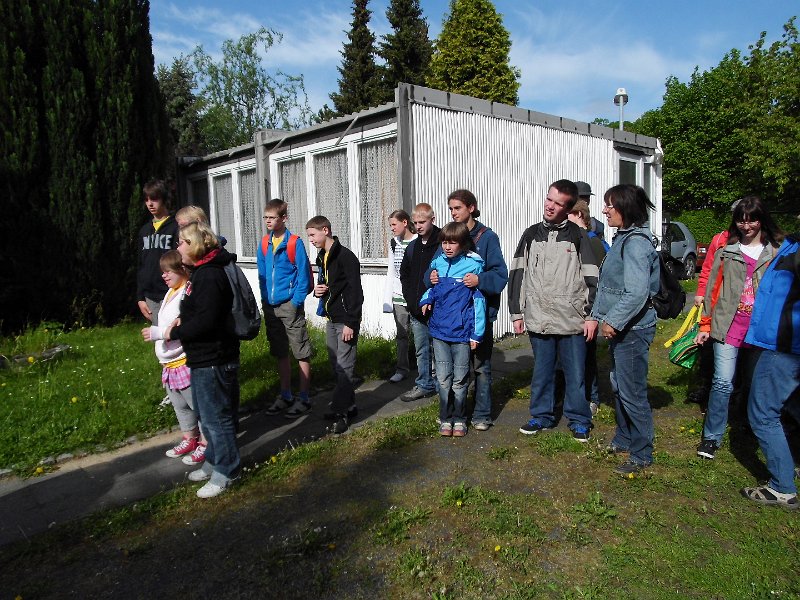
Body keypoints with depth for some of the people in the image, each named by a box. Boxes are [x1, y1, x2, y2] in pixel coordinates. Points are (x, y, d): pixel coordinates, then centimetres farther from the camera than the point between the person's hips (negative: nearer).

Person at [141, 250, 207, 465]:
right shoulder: (171, 292, 12)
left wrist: (158, 332, -26)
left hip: (186, 363, -10)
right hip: (170, 364, 10)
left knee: (198, 403, 3)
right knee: (180, 405, 21)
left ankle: (206, 443, 16)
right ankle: (189, 439, 37)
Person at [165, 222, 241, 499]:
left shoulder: (209, 275, -21)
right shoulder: (203, 271, 12)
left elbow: (206, 321, -26)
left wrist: (174, 333, -14)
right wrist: (183, 320, 1)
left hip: (212, 359, -11)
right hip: (205, 357, 11)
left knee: (215, 416, 1)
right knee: (206, 413, 22)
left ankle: (226, 472, 15)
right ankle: (214, 461, 37)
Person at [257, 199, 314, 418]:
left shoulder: (295, 243, -10)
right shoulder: (264, 244, 7)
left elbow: (303, 274, -10)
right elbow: (262, 274, 13)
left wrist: (296, 301, -14)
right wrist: (265, 299, 5)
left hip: (290, 305, -6)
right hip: (270, 307, 6)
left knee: (302, 353, 2)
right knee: (280, 354, 15)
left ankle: (303, 398, 12)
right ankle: (285, 395, 28)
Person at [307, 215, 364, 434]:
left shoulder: (345, 256, -14)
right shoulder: (322, 257, 14)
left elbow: (356, 291, -17)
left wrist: (350, 323, -20)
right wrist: (317, 290, 2)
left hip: (346, 320, -9)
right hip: (331, 319, 9)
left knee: (344, 366, -5)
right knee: (337, 365, 12)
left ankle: (340, 412, -1)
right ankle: (349, 405, 22)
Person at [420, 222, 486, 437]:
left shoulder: (473, 265, -9)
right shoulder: (438, 263, 4)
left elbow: (478, 300, -7)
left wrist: (477, 333, -8)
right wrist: (426, 300, -4)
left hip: (462, 331, -3)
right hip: (439, 330, 3)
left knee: (460, 379, 9)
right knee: (443, 378, 8)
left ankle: (459, 419, 24)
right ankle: (445, 418, 22)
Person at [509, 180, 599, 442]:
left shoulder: (578, 236, 1)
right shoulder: (531, 235, 8)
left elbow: (592, 278, 0)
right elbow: (517, 275, 9)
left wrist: (592, 315, -4)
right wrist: (517, 313, 6)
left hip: (572, 320, -2)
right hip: (538, 319, 2)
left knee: (575, 371, 6)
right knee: (542, 370, 13)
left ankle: (579, 419, 21)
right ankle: (542, 415, 27)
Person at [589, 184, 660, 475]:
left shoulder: (636, 242, -19)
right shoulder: (623, 237, 12)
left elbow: (637, 292, -27)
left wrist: (614, 321, -20)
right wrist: (602, 316, 15)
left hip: (633, 328, -10)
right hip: (619, 326, 10)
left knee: (632, 391, -1)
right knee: (618, 385, 20)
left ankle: (641, 454, 14)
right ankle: (624, 439, 37)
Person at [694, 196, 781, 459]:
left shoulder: (776, 253, 6)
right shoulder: (726, 251, 5)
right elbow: (713, 289, 7)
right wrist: (705, 325, 5)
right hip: (728, 327, -1)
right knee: (723, 383, -6)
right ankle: (711, 437, 4)